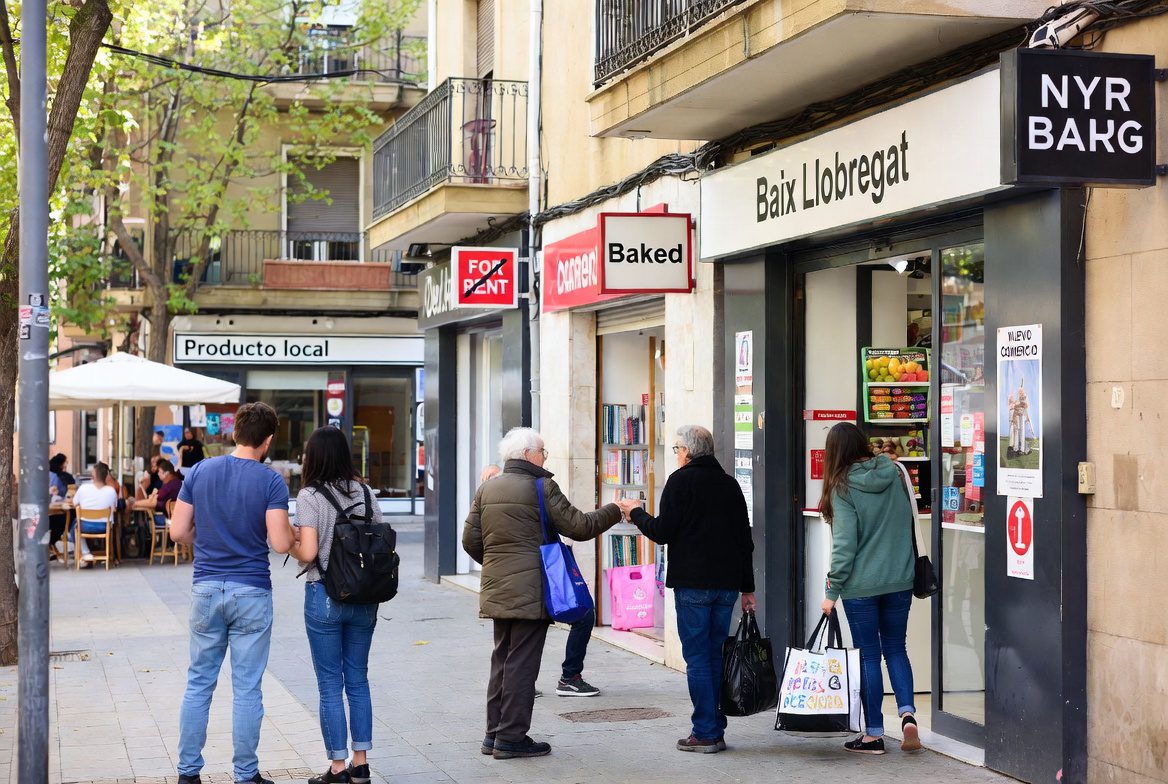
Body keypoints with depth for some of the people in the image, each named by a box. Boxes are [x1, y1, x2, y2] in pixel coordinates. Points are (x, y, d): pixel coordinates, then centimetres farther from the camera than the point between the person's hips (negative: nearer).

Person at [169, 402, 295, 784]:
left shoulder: (200, 472, 1)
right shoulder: (271, 482, -9)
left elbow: (178, 531, 1)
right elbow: (280, 542, -15)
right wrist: (294, 532, 7)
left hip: (206, 589, 3)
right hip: (251, 593, -3)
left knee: (199, 684, 12)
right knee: (246, 689, 4)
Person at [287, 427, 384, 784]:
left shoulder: (309, 496, -10)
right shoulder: (364, 493, 5)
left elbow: (308, 553, -16)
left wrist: (288, 545, 4)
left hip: (324, 596, -5)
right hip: (364, 599, 5)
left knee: (330, 684, 3)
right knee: (357, 679, 13)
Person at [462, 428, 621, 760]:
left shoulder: (486, 489, 10)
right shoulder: (541, 487, -10)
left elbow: (471, 541, 10)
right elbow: (578, 526, -8)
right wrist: (615, 511, 5)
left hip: (497, 591, 7)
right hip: (530, 591, -7)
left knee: (502, 659, 14)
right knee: (522, 663, -2)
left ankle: (494, 733, 16)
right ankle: (511, 738, 0)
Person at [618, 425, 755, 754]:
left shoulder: (681, 480, -6)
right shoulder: (729, 484, 13)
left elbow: (662, 532, -10)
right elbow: (745, 539, 16)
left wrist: (636, 513, 9)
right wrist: (747, 588, 21)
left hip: (693, 584, -6)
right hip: (727, 584, 6)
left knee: (697, 658, -2)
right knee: (716, 656, 12)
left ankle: (705, 733, -3)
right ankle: (716, 731, 13)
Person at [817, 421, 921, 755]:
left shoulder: (843, 487, -12)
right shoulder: (894, 475, 3)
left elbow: (845, 543, -15)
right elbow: (907, 524, 12)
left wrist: (833, 590, -8)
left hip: (861, 585, -4)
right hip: (900, 579, 4)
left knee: (869, 655, 5)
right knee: (895, 649, 16)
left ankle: (873, 734, 10)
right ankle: (907, 712, -2)